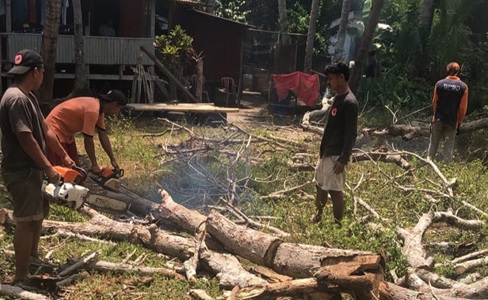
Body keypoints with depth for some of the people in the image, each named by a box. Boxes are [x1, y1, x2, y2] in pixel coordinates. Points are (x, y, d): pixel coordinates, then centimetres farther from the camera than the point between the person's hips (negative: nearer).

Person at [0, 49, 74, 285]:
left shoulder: (28, 97, 11)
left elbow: (44, 129, 17)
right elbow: (26, 139, -25)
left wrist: (64, 156, 20)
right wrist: (48, 168, -20)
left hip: (32, 169, 10)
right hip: (21, 172, -10)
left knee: (38, 214, 22)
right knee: (27, 221, -5)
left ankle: (33, 259, 40)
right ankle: (21, 277, 4)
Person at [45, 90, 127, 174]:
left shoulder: (99, 107, 1)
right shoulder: (93, 110, -29)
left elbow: (103, 136, 7)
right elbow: (88, 140, -26)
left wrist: (112, 159, 10)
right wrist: (94, 165, -17)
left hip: (66, 132, 10)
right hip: (55, 130, -10)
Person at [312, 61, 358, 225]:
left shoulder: (349, 102, -19)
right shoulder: (337, 97, 11)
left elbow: (351, 134, -21)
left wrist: (343, 159, -22)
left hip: (336, 155, -10)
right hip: (326, 153, 10)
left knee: (335, 191, -2)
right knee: (320, 185, 19)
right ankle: (317, 217, 37)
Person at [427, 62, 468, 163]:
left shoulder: (439, 84, -6)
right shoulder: (463, 87, -7)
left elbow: (434, 102, 2)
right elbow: (463, 108, -5)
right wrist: (459, 122, 6)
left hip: (438, 119, 1)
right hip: (452, 121, -1)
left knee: (433, 144, 13)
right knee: (448, 147, 7)